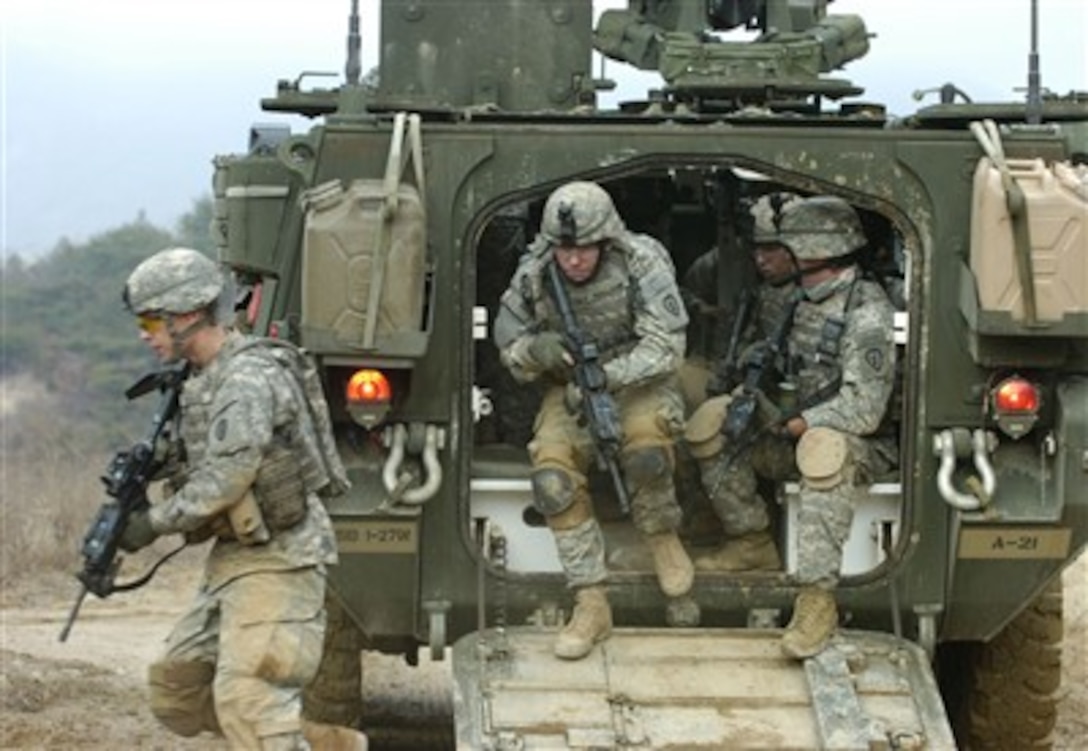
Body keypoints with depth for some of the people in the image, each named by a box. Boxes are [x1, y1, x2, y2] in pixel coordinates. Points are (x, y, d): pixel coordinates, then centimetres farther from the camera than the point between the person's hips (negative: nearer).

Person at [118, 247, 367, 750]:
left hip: (278, 560, -10)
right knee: (174, 690, 12)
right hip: (233, 558, 10)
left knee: (245, 698, -18)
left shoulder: (248, 379, -17)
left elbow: (223, 481, -22)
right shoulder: (200, 382, 14)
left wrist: (154, 523, -13)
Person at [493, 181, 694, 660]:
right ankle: (591, 604, -18)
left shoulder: (641, 263, -19)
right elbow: (509, 347, 3)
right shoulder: (534, 275, -9)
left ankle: (661, 536, -2)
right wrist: (537, 350, -22)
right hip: (571, 387, 3)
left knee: (646, 447, -36)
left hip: (637, 382, -3)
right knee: (551, 475, -25)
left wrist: (605, 377, -36)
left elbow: (665, 346, -22)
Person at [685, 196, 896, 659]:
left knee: (821, 449, -42)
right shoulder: (802, 300, 9)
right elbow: (782, 371, 22)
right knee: (711, 421, -8)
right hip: (796, 437, 8)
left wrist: (793, 425, -21)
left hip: (853, 445, -8)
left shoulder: (865, 312, -17)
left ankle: (818, 599, -41)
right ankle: (753, 543, 2)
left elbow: (863, 410, -23)